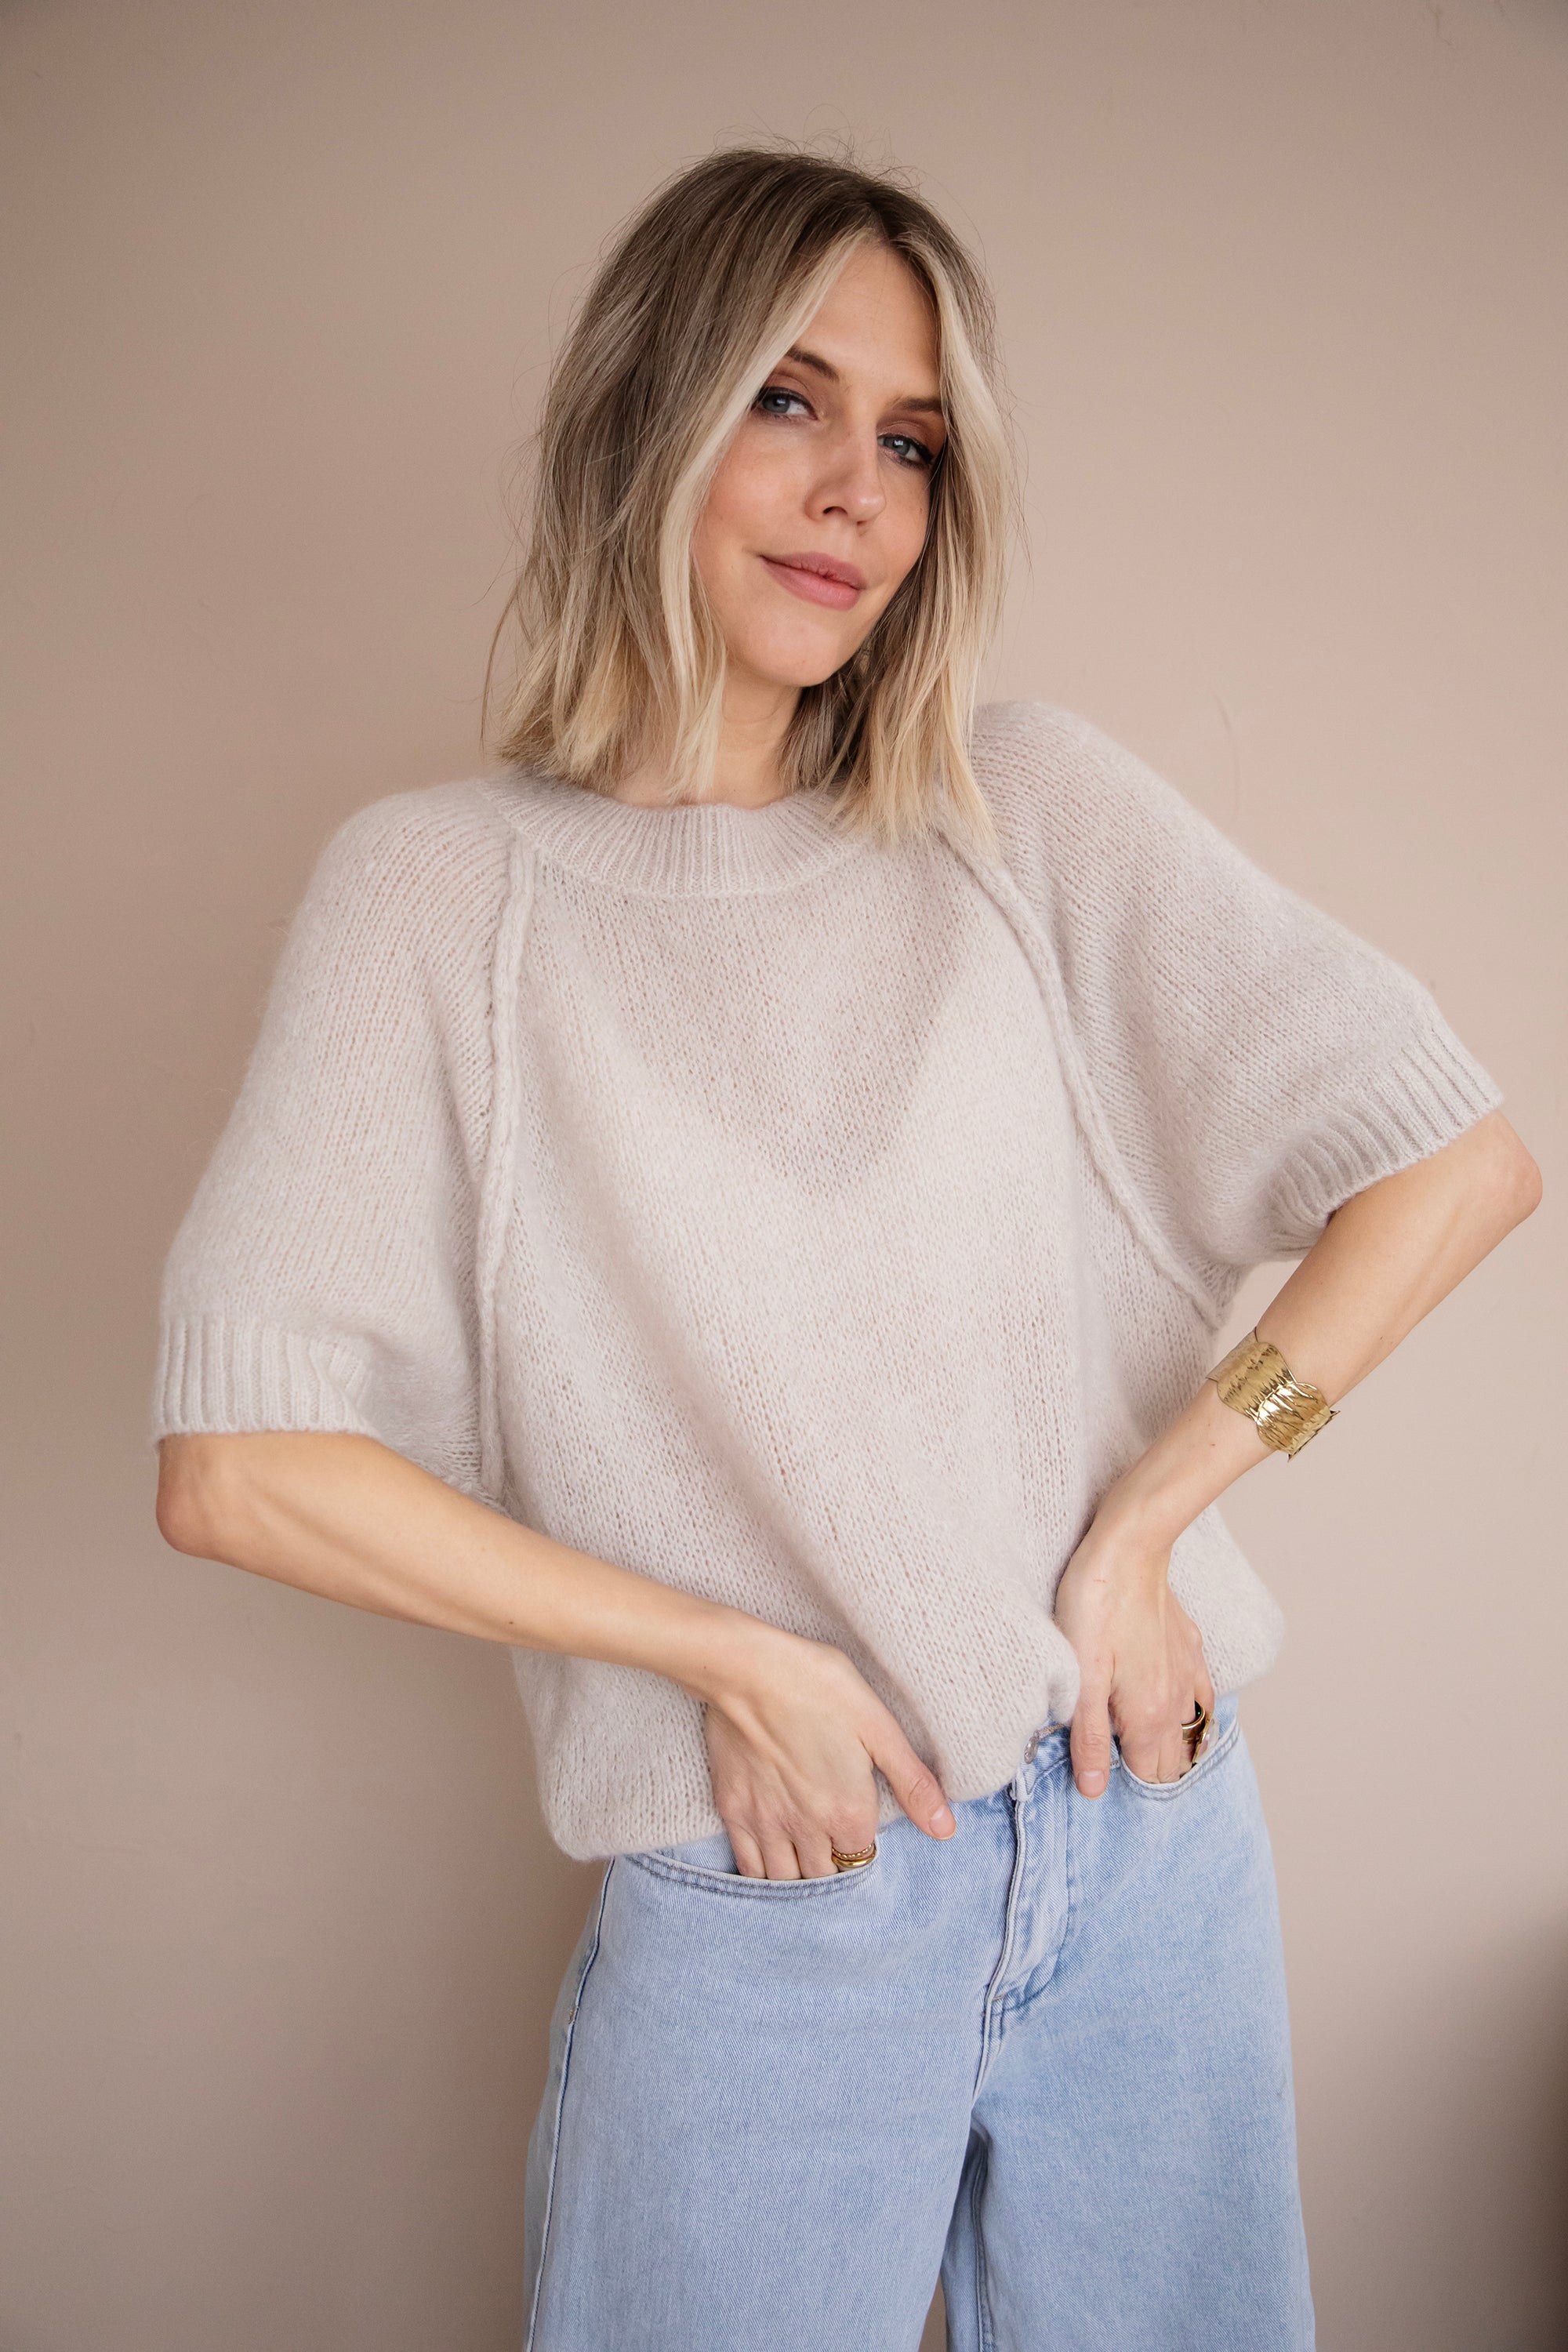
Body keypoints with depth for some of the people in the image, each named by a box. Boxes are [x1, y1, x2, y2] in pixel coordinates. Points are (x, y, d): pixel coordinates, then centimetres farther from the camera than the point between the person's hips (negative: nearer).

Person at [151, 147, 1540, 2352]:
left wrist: (1140, 1528, -9)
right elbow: (240, 1461, -11)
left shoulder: (1031, 808, -1)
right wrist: (734, 1656, -13)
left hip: (1149, 1838, 3)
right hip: (757, 1908, -2)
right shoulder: (445, 887, -6)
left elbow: (1462, 1157, -2)